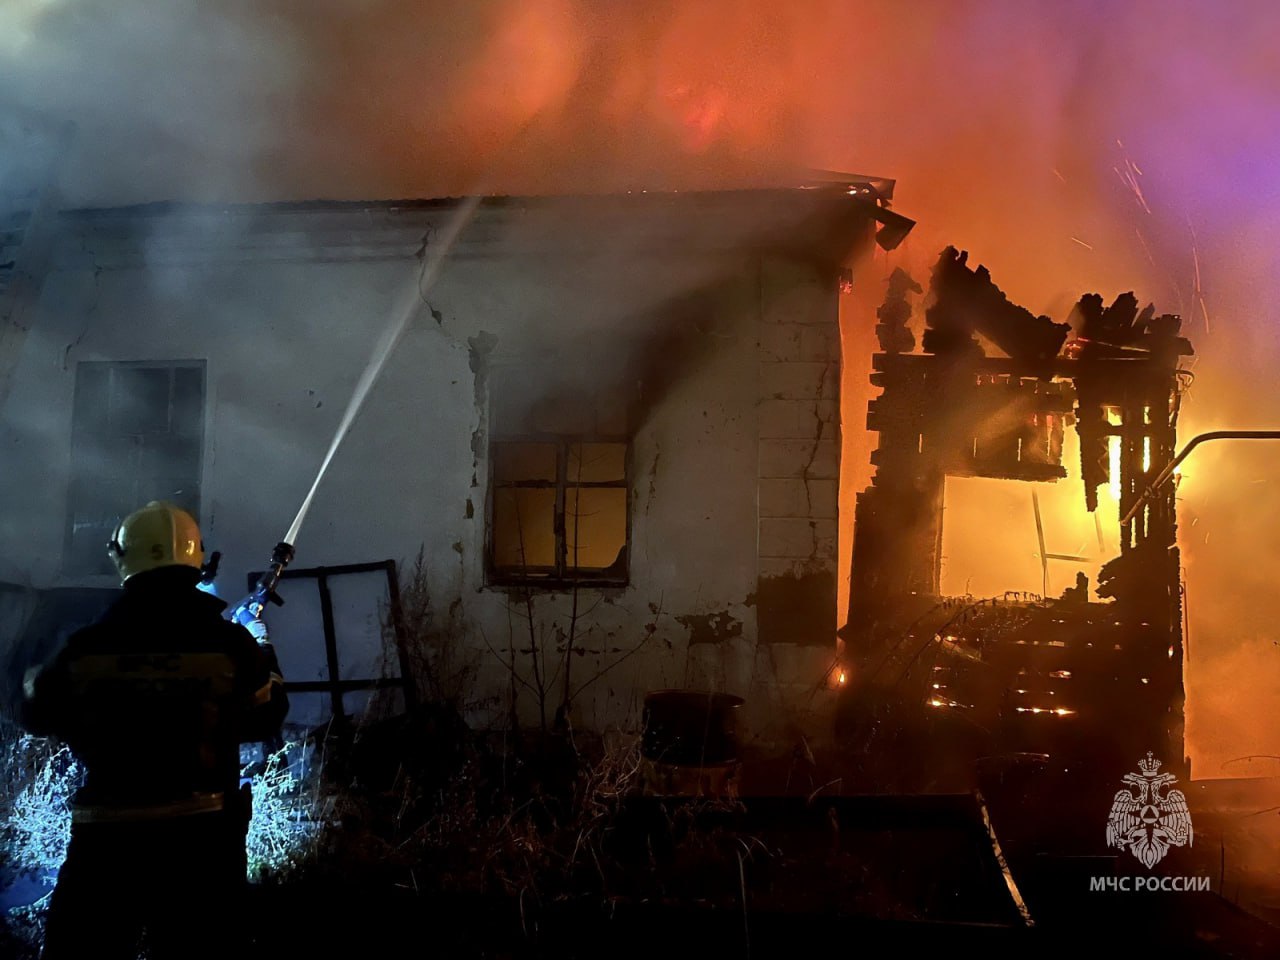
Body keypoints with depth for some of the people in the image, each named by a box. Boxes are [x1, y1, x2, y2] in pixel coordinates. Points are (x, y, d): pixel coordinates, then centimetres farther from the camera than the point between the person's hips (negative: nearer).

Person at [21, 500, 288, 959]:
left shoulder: (85, 647, -5)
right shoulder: (230, 643, -7)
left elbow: (37, 715, 11)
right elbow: (266, 719, 8)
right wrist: (264, 661, 27)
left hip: (105, 836, 1)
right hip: (198, 834, 0)